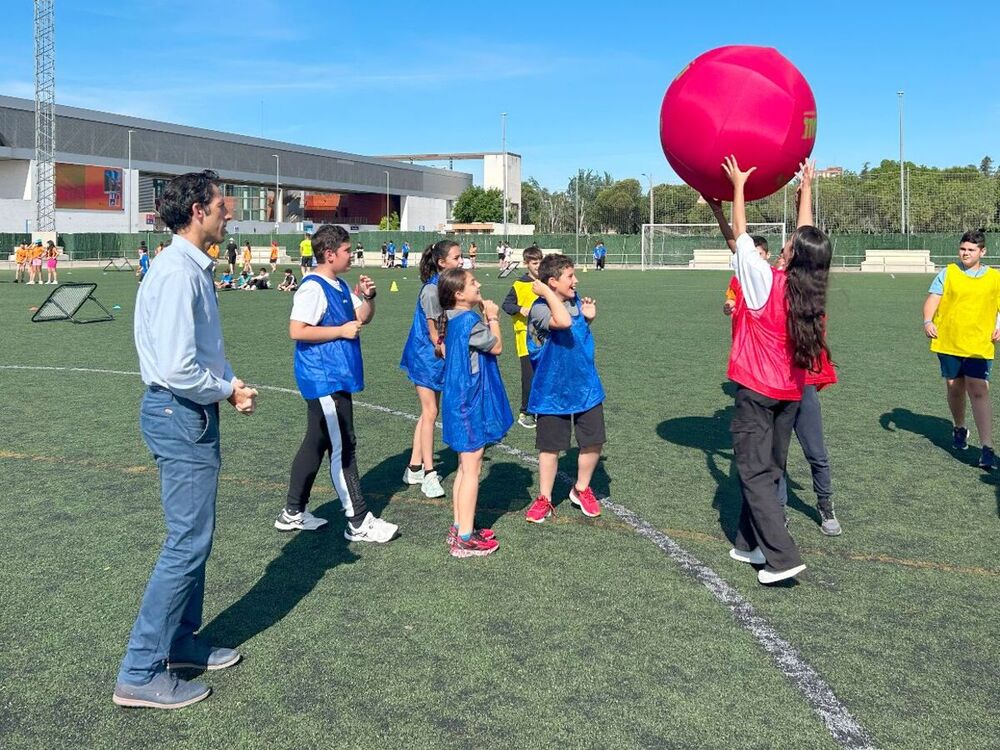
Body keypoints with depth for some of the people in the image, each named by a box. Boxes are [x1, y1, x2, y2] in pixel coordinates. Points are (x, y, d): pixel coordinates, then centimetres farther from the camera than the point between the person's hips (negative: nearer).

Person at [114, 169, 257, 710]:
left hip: (189, 415, 11)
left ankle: (181, 642, 34)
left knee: (194, 536, 19)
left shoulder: (195, 270, 11)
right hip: (182, 417, -11)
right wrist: (229, 391, -12)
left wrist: (232, 383, 2)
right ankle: (140, 673, 6)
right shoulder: (179, 274, -21)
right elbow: (177, 370, -27)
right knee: (188, 543, -4)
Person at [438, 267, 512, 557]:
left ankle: (459, 528, 26)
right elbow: (496, 347, -8)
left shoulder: (452, 320, 8)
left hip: (460, 401, 10)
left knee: (465, 468, 18)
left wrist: (484, 316, 10)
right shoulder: (470, 321, -21)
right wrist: (493, 318, 2)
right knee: (472, 470, -2)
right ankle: (465, 539, 4)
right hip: (471, 403, -10)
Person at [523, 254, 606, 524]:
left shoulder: (576, 300, 4)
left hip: (586, 387, 6)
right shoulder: (539, 309, -19)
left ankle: (581, 490, 32)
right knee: (551, 447, 6)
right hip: (553, 390, -6)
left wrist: (589, 318, 0)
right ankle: (544, 499, 23)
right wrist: (547, 293, -29)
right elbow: (563, 322, -40)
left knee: (593, 442, 9)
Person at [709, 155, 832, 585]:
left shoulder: (766, 282, -16)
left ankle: (782, 557, -10)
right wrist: (806, 189, 21)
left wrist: (738, 186, 5)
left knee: (755, 473, -3)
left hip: (756, 391, -6)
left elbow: (741, 238, -5)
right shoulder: (811, 289, -2)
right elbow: (809, 239, 12)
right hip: (791, 393, 6)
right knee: (770, 470, 15)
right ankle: (752, 544, 23)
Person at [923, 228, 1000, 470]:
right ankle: (959, 429, 41)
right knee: (955, 387, 14)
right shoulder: (948, 273, 5)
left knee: (978, 392, -12)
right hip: (948, 342, 1)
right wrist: (928, 321, -20)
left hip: (979, 345, -1)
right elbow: (932, 298, -2)